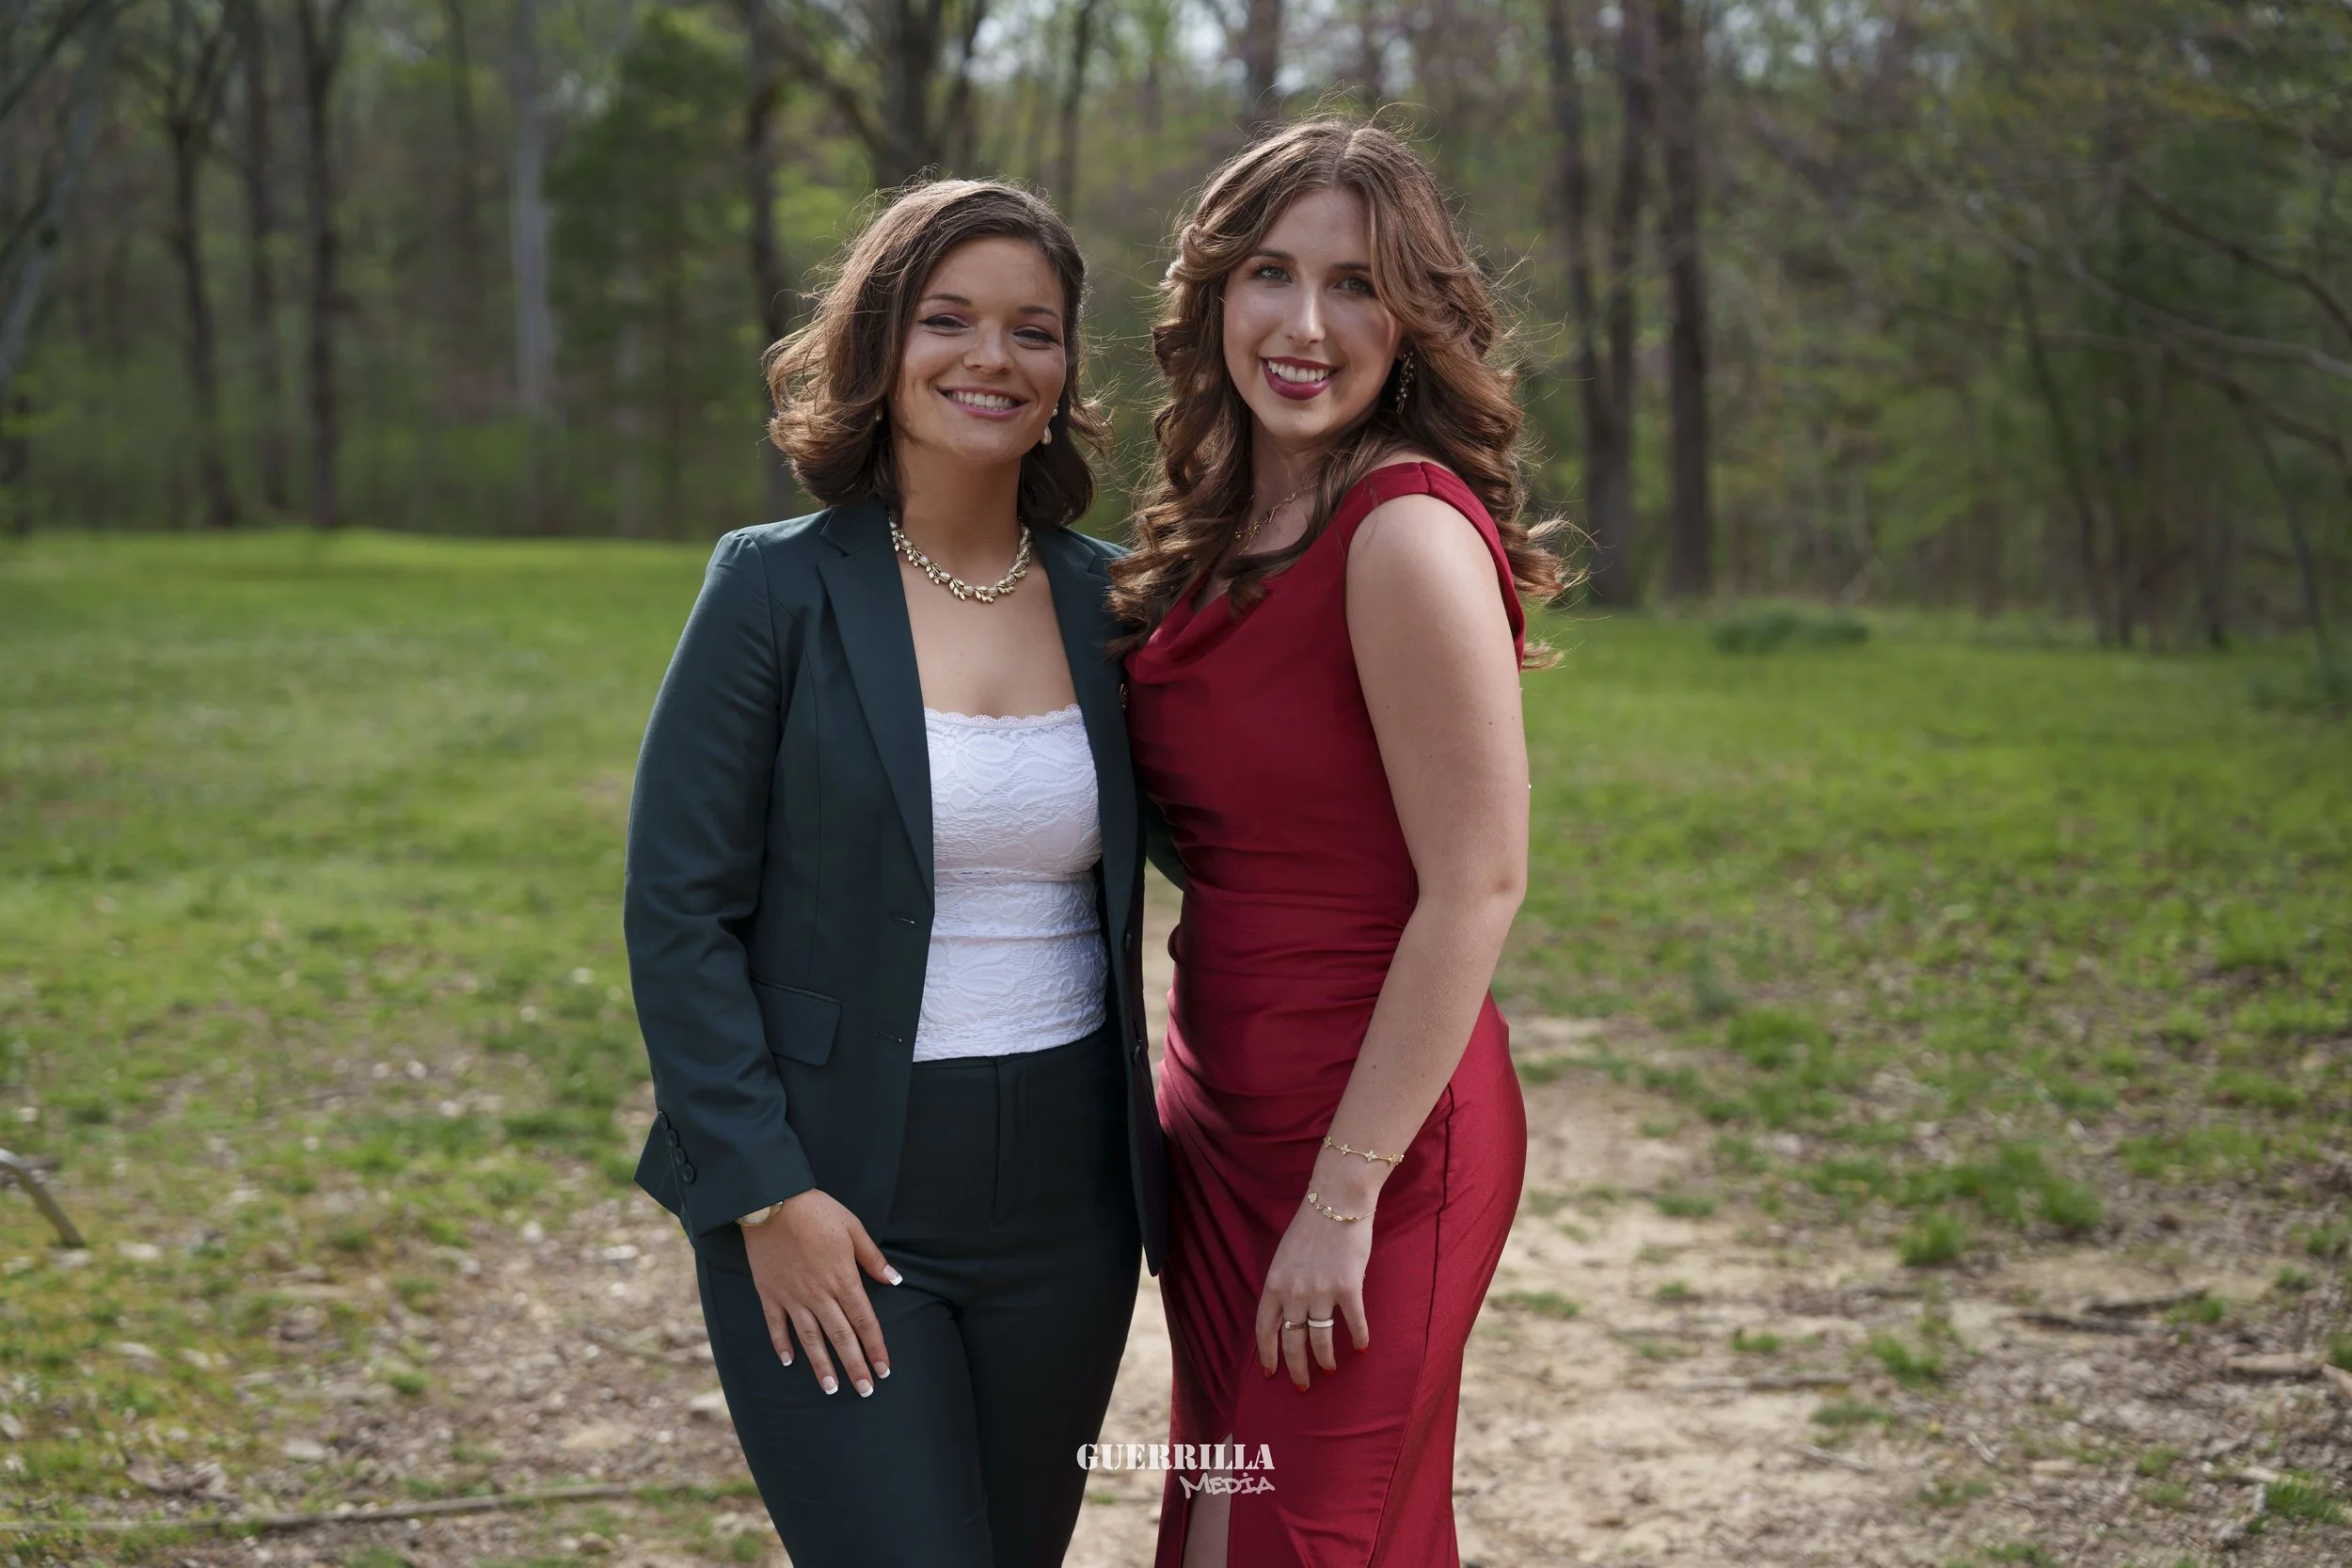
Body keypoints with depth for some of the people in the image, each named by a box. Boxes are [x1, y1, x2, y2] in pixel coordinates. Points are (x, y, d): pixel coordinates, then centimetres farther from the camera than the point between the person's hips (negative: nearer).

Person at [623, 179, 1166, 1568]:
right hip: (834, 1194, -4)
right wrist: (764, 1193, -13)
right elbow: (677, 911, -8)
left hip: (1062, 1194, 4)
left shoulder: (1106, 600, 5)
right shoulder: (781, 590, -7)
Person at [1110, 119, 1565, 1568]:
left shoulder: (1408, 531, -18)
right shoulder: (1219, 538, 8)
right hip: (1223, 1118, 8)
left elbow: (1478, 884, -20)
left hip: (1375, 1125, -8)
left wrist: (1345, 1195, -20)